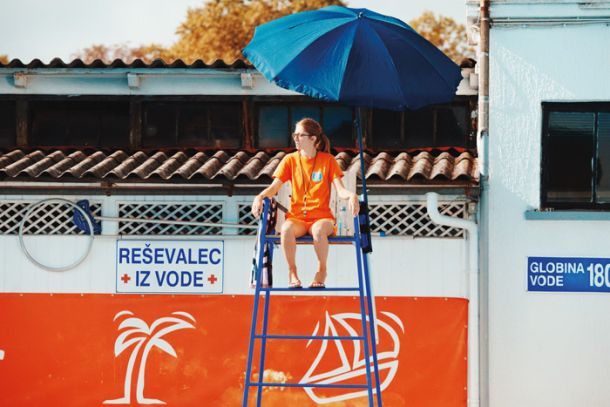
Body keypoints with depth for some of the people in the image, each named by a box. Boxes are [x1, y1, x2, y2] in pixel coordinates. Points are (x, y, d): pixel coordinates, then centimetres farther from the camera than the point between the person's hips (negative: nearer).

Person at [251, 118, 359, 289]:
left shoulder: (328, 160, 3)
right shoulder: (290, 160, 7)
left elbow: (340, 190, -3)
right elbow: (274, 188, 1)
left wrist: (351, 195, -27)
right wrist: (260, 197, -20)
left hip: (321, 217, -1)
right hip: (297, 217, 1)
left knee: (318, 230, -39)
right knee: (286, 228, -36)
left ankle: (322, 270, -12)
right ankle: (292, 271, -15)